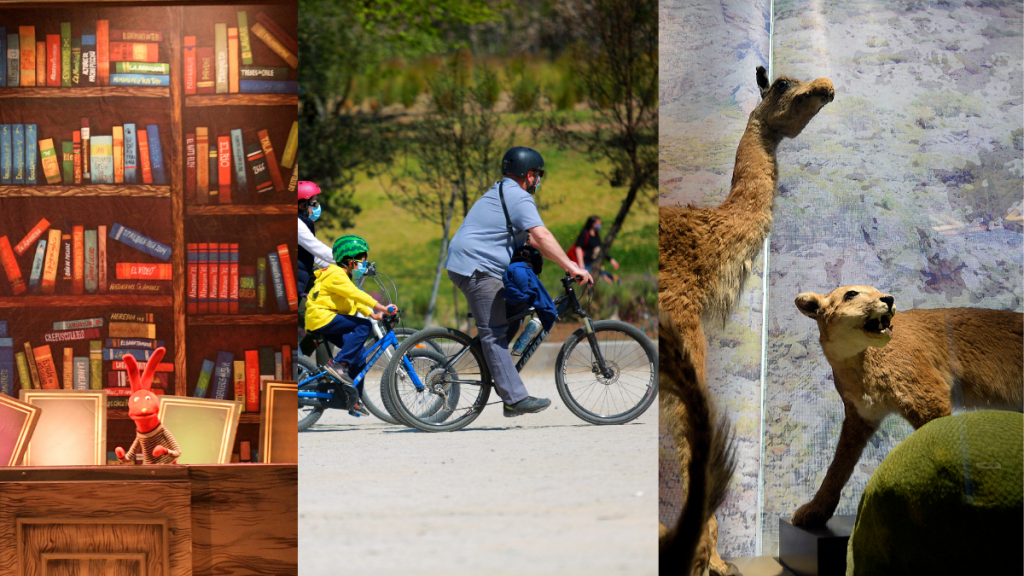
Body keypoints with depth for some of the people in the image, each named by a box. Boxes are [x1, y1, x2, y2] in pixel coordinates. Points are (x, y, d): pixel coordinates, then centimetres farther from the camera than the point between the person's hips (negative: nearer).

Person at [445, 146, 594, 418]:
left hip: (464, 264, 11)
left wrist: (567, 263, 19)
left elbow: (530, 238, 25)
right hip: (478, 269, -11)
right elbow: (541, 236, -23)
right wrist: (572, 267, -25)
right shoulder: (519, 198, -10)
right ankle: (515, 399, -15)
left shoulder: (500, 192, 24)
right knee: (494, 333, -12)